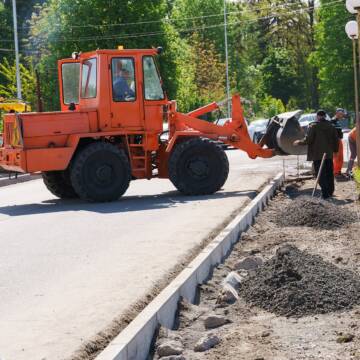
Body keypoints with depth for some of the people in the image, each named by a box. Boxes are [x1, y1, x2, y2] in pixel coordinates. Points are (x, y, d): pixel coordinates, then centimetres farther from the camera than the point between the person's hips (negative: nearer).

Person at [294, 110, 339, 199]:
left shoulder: (313, 126, -8)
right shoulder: (331, 126, 8)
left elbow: (308, 140, -12)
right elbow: (336, 140, 9)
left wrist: (299, 142, 4)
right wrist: (335, 150, 20)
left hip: (318, 155, -5)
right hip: (329, 154, 5)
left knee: (321, 175, -2)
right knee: (329, 174, 14)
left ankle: (325, 192, -8)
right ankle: (330, 191, 18)